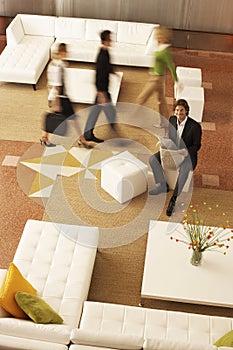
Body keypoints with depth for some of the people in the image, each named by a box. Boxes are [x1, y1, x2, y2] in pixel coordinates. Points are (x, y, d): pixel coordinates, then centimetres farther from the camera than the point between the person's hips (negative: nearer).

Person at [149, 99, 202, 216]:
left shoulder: (195, 126, -17)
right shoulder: (172, 119, -1)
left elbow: (197, 145, -10)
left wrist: (187, 151, -28)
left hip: (187, 154, -6)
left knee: (184, 169, -38)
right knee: (153, 159, -13)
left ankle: (173, 199, -30)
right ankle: (162, 185, -3)